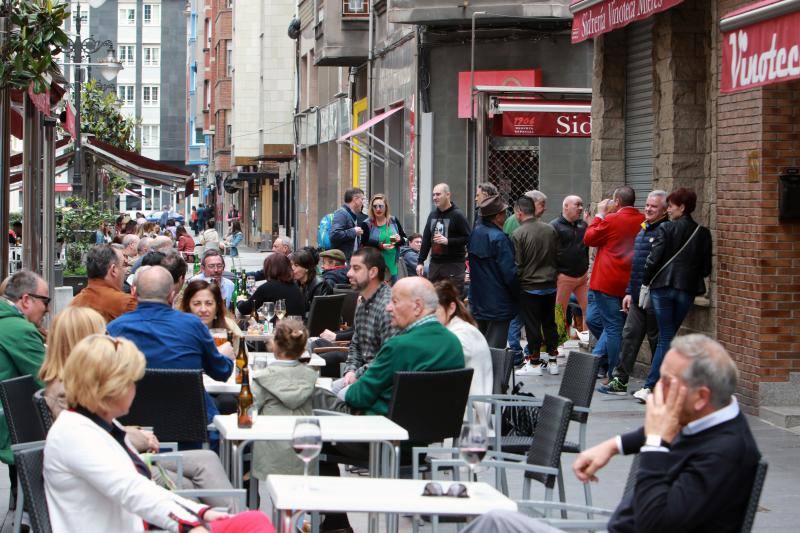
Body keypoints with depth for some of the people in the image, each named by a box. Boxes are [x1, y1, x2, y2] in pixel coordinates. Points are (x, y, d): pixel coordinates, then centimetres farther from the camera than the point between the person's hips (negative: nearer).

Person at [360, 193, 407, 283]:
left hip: (392, 267, 4)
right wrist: (380, 246, -18)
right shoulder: (366, 224, -2)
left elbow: (404, 238, 15)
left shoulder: (393, 221, 8)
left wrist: (399, 239, -8)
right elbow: (363, 245, -7)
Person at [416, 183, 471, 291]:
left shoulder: (457, 215, -6)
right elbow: (426, 239, 17)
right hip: (434, 264, 6)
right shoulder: (432, 215, 14)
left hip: (454, 265, -6)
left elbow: (468, 238, -11)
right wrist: (420, 262, 12)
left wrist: (448, 241, -20)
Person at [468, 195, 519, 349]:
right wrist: (518, 294, -7)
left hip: (478, 300, 8)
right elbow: (509, 272, -18)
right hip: (498, 304, -8)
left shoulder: (474, 233, 4)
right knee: (495, 347, -4)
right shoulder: (499, 238, -20)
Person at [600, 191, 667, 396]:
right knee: (629, 337, 7)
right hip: (637, 298, 8)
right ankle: (620, 381, 10)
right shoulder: (643, 230, 17)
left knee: (656, 339, 1)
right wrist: (630, 292, 19)